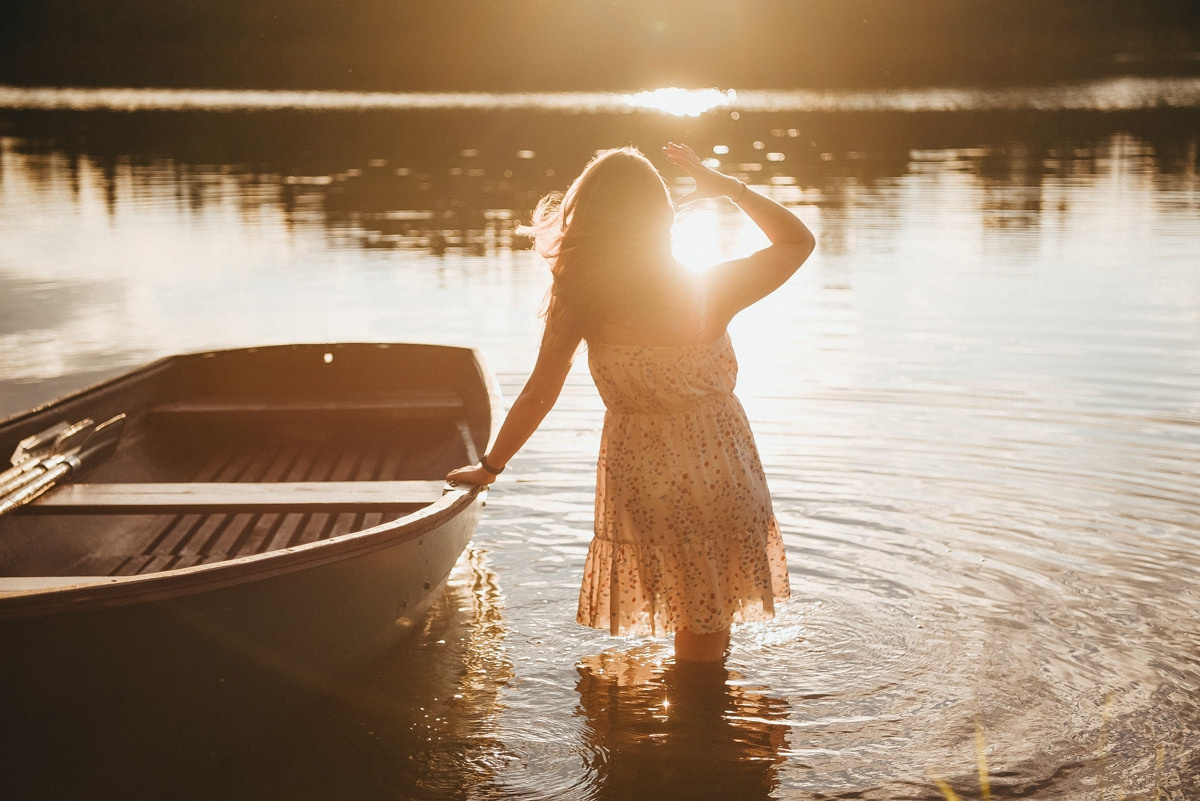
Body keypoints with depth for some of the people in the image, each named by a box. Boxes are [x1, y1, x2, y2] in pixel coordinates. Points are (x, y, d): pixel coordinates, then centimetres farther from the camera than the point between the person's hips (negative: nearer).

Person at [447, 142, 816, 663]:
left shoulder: (580, 301, -15)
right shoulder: (711, 293, -21)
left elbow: (538, 396, -4)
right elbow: (798, 240, -4)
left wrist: (488, 468, 11)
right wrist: (728, 187, 0)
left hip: (635, 480, 3)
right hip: (715, 475, -3)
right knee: (703, 642, 16)